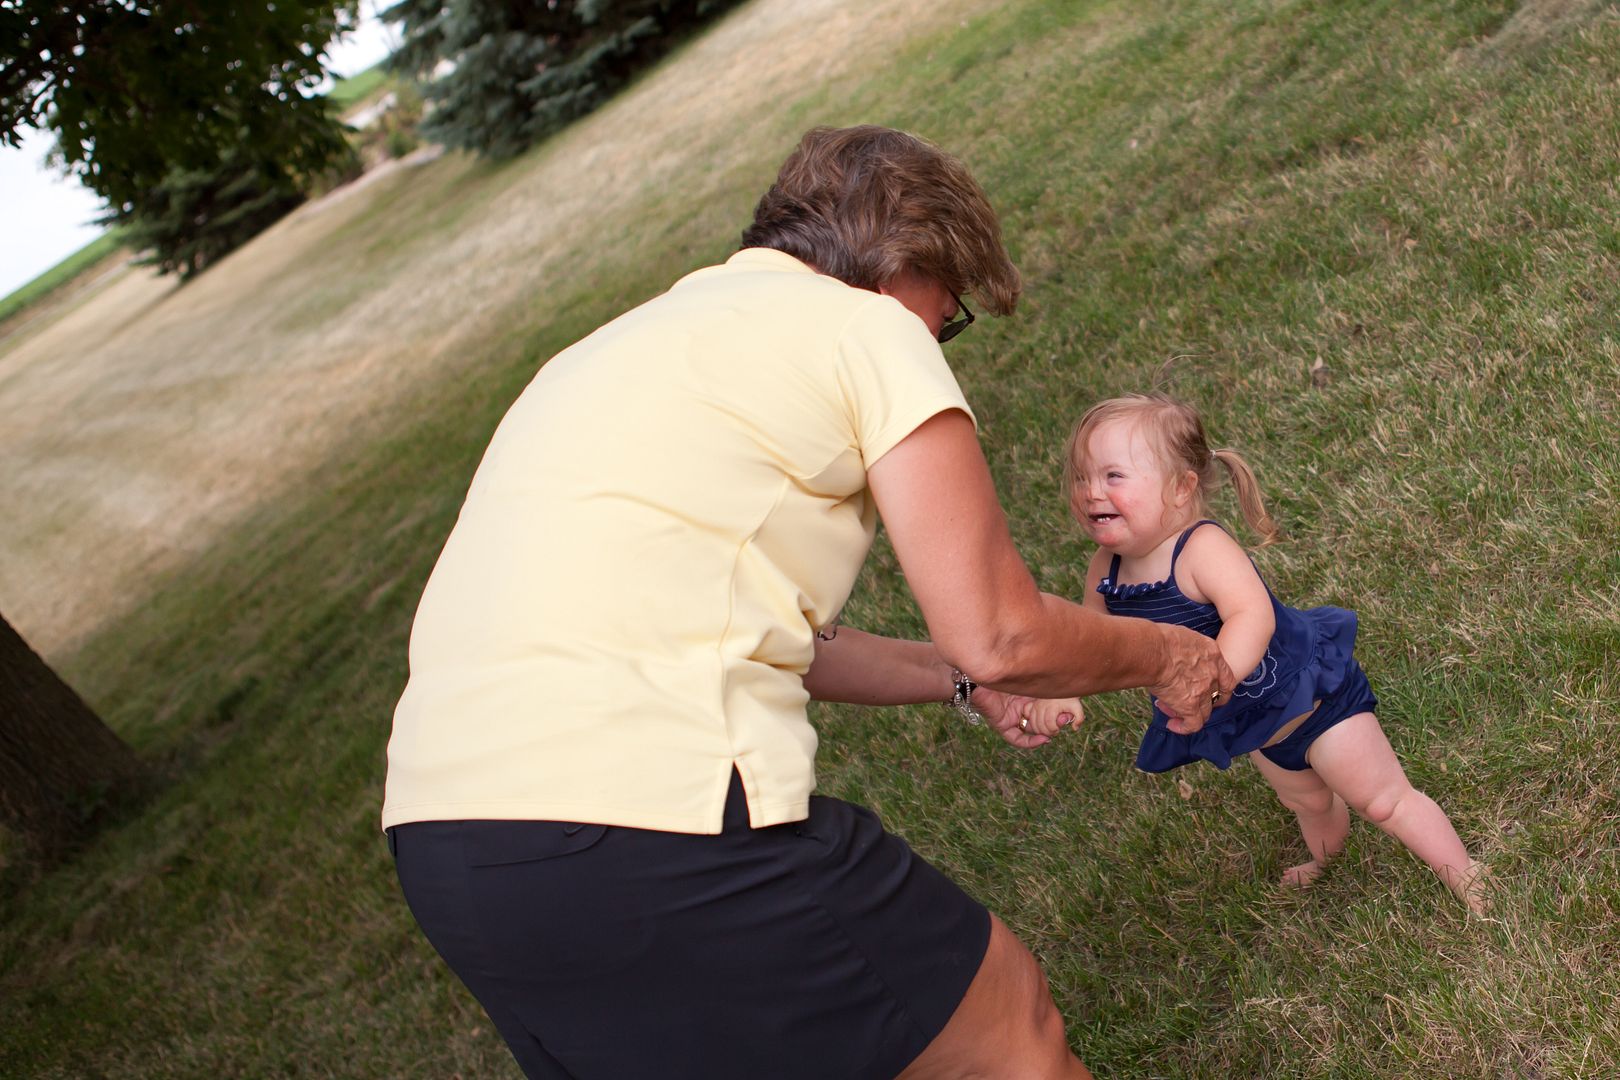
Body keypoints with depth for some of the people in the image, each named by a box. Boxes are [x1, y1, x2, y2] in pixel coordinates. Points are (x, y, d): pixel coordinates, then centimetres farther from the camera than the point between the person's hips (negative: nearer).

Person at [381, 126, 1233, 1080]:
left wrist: (964, 679, 35)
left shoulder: (643, 336, 27)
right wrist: (1167, 654, 18)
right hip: (651, 818, -9)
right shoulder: (867, 326, 2)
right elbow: (1000, 634, -1)